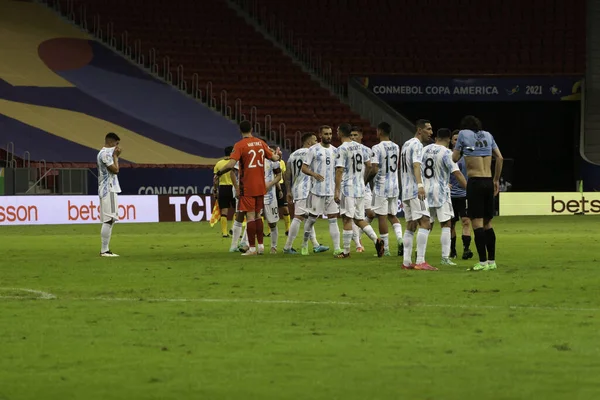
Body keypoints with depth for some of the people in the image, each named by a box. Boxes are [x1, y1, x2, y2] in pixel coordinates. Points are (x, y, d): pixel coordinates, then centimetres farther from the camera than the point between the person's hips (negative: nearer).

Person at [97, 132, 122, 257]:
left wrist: (115, 156, 17)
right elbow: (115, 169, -17)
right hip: (108, 190, -11)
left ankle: (105, 250, 11)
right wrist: (115, 156, -5)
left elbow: (113, 170, 23)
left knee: (109, 220, 10)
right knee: (109, 220, -12)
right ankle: (104, 250, -14)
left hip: (110, 189, 11)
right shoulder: (105, 154, -12)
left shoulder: (105, 153, 19)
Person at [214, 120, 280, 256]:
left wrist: (219, 172, -5)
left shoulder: (239, 145, -11)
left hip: (247, 187, -5)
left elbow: (231, 164, -21)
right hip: (260, 186, 5)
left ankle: (252, 248, -4)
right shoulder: (261, 143, 6)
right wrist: (278, 156, 38)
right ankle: (261, 246, 15)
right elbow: (274, 158, 15)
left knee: (250, 216, -4)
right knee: (258, 216, 15)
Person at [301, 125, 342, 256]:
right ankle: (305, 244, 22)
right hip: (317, 190, -4)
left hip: (332, 191, 4)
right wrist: (314, 174, -22)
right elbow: (304, 167, -4)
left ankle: (337, 248, -7)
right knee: (312, 218, 4)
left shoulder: (335, 150, 11)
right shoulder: (314, 150, -3)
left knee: (333, 219, -2)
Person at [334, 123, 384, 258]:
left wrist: (336, 190, -16)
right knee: (359, 219, 13)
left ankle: (346, 251, -1)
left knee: (347, 219, -3)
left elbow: (339, 170, -16)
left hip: (347, 188, -7)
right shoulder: (360, 147, 10)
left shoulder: (342, 149, -12)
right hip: (360, 187, 7)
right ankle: (376, 240, -5)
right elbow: (369, 166, 13)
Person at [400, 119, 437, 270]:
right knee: (425, 223, -15)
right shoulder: (417, 145, -10)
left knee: (411, 226, 12)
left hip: (405, 190, 10)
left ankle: (406, 261, 10)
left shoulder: (406, 144, 20)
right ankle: (420, 261, -23)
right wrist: (420, 185, -38)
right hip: (415, 190, -10)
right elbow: (416, 165, -25)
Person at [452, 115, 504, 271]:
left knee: (477, 223, -7)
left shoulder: (464, 134, 1)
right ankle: (492, 261, 13)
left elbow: (455, 158, 5)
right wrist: (496, 180, 20)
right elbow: (500, 158, 13)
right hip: (489, 182, 5)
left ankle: (483, 262, -13)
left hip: (475, 182, -5)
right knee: (488, 223, 12)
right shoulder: (487, 135, 14)